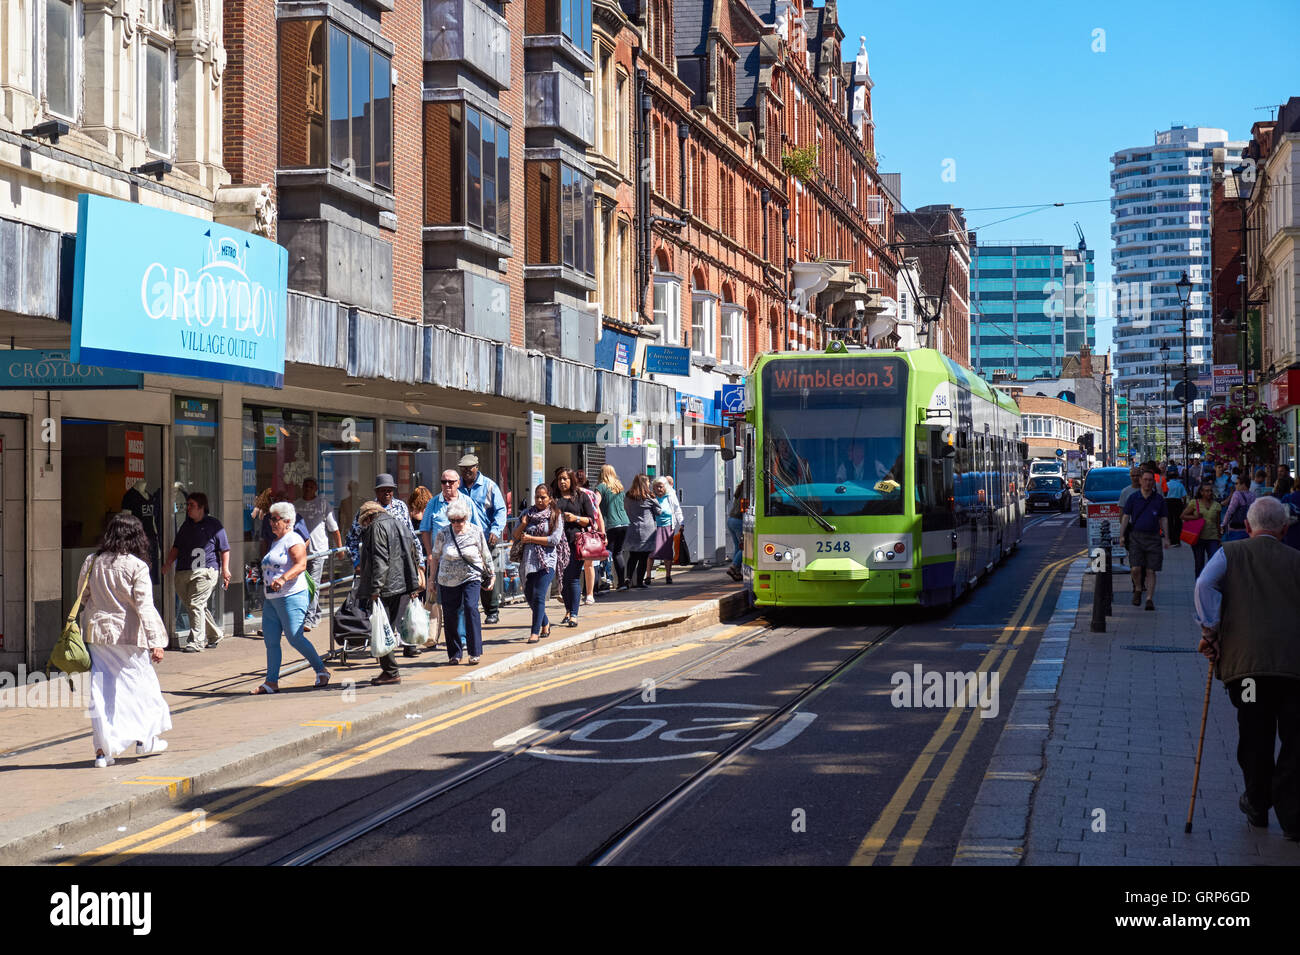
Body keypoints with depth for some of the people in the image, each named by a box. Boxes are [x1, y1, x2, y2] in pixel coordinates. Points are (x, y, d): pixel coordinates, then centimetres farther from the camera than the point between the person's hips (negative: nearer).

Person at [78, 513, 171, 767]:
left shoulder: (91, 563, 3)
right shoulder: (137, 567, -11)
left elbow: (83, 599, 11)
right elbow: (144, 606, -13)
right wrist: (155, 642, -11)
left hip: (97, 633, 4)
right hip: (128, 635, -4)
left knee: (102, 690, 6)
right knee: (140, 682, 15)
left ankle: (103, 748, 2)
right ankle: (144, 738, 26)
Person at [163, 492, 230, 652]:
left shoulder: (213, 524, 3)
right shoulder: (185, 526, 20)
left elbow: (224, 549, 1)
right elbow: (176, 547, 24)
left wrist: (225, 569, -6)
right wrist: (168, 563, 8)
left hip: (206, 570, -7)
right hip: (184, 572, 7)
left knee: (195, 603, -15)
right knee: (189, 605, 8)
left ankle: (196, 641, -10)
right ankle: (215, 634, 24)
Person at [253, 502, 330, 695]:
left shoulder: (293, 540, -9)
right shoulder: (275, 542, 20)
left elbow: (301, 564, -23)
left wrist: (283, 579, -37)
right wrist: (264, 596, 27)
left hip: (291, 597, -9)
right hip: (271, 599, 9)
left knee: (295, 638, -9)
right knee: (270, 641, 4)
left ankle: (321, 670, 7)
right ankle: (271, 682, 6)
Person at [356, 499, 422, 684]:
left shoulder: (377, 527, -7)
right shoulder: (402, 525, 19)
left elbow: (380, 560, -17)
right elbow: (414, 556, 21)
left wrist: (375, 589, -19)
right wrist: (414, 586, 23)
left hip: (385, 587, -8)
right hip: (403, 586, 8)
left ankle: (391, 672, -4)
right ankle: (389, 669, 15)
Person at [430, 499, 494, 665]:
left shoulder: (476, 532, -4)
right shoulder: (443, 534, -4)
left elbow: (485, 555, 8)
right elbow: (435, 557, 7)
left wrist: (490, 575, 14)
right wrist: (432, 579, 9)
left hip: (471, 578, -1)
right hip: (448, 580, 1)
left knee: (471, 608, -18)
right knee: (450, 614, 2)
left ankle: (475, 652, -12)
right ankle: (454, 654, 17)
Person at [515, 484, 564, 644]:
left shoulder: (555, 516, 1)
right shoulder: (527, 513, 13)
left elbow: (555, 539, -10)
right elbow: (516, 536, 13)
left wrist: (531, 539, -9)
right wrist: (523, 524, -7)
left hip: (546, 561, -5)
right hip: (528, 561, 5)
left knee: (538, 596, -13)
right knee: (529, 596, 11)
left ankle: (535, 632, -11)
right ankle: (545, 624, 34)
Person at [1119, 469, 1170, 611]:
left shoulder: (1159, 499, 7)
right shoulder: (1133, 498, 5)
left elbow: (1163, 519, 10)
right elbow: (1125, 517, 7)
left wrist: (1166, 538, 4)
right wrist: (1122, 535, 0)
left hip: (1153, 537, 1)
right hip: (1136, 536, -1)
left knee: (1151, 571, -2)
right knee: (1136, 568, -11)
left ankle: (1149, 599, 0)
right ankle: (1137, 590, 16)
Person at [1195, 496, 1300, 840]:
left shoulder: (1231, 553, 11)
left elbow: (1205, 585, -7)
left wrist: (1210, 630, 0)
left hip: (1246, 659, 0)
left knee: (1255, 737, 14)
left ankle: (1257, 806, 26)